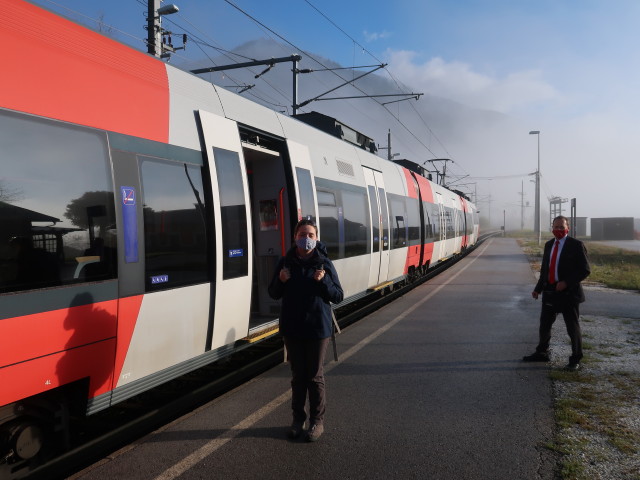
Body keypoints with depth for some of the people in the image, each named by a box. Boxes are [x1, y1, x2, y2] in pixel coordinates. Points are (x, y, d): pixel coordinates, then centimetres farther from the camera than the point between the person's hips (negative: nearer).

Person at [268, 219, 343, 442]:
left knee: (315, 376, 7)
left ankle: (317, 420, 21)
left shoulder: (324, 263, -6)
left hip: (317, 329, -2)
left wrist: (323, 281, -22)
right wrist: (281, 281, -15)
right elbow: (274, 294, 6)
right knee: (297, 375, 13)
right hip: (292, 328, 2)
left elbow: (338, 296, -5)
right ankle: (298, 418, 27)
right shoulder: (285, 262, 0)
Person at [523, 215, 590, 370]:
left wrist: (566, 283, -19)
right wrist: (538, 288, 11)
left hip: (568, 293, -6)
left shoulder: (576, 245, -9)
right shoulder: (549, 245, 10)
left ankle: (575, 360, 19)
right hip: (550, 292, 6)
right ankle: (542, 353, 30)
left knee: (573, 327, 5)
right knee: (544, 324, 14)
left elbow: (585, 270, -11)